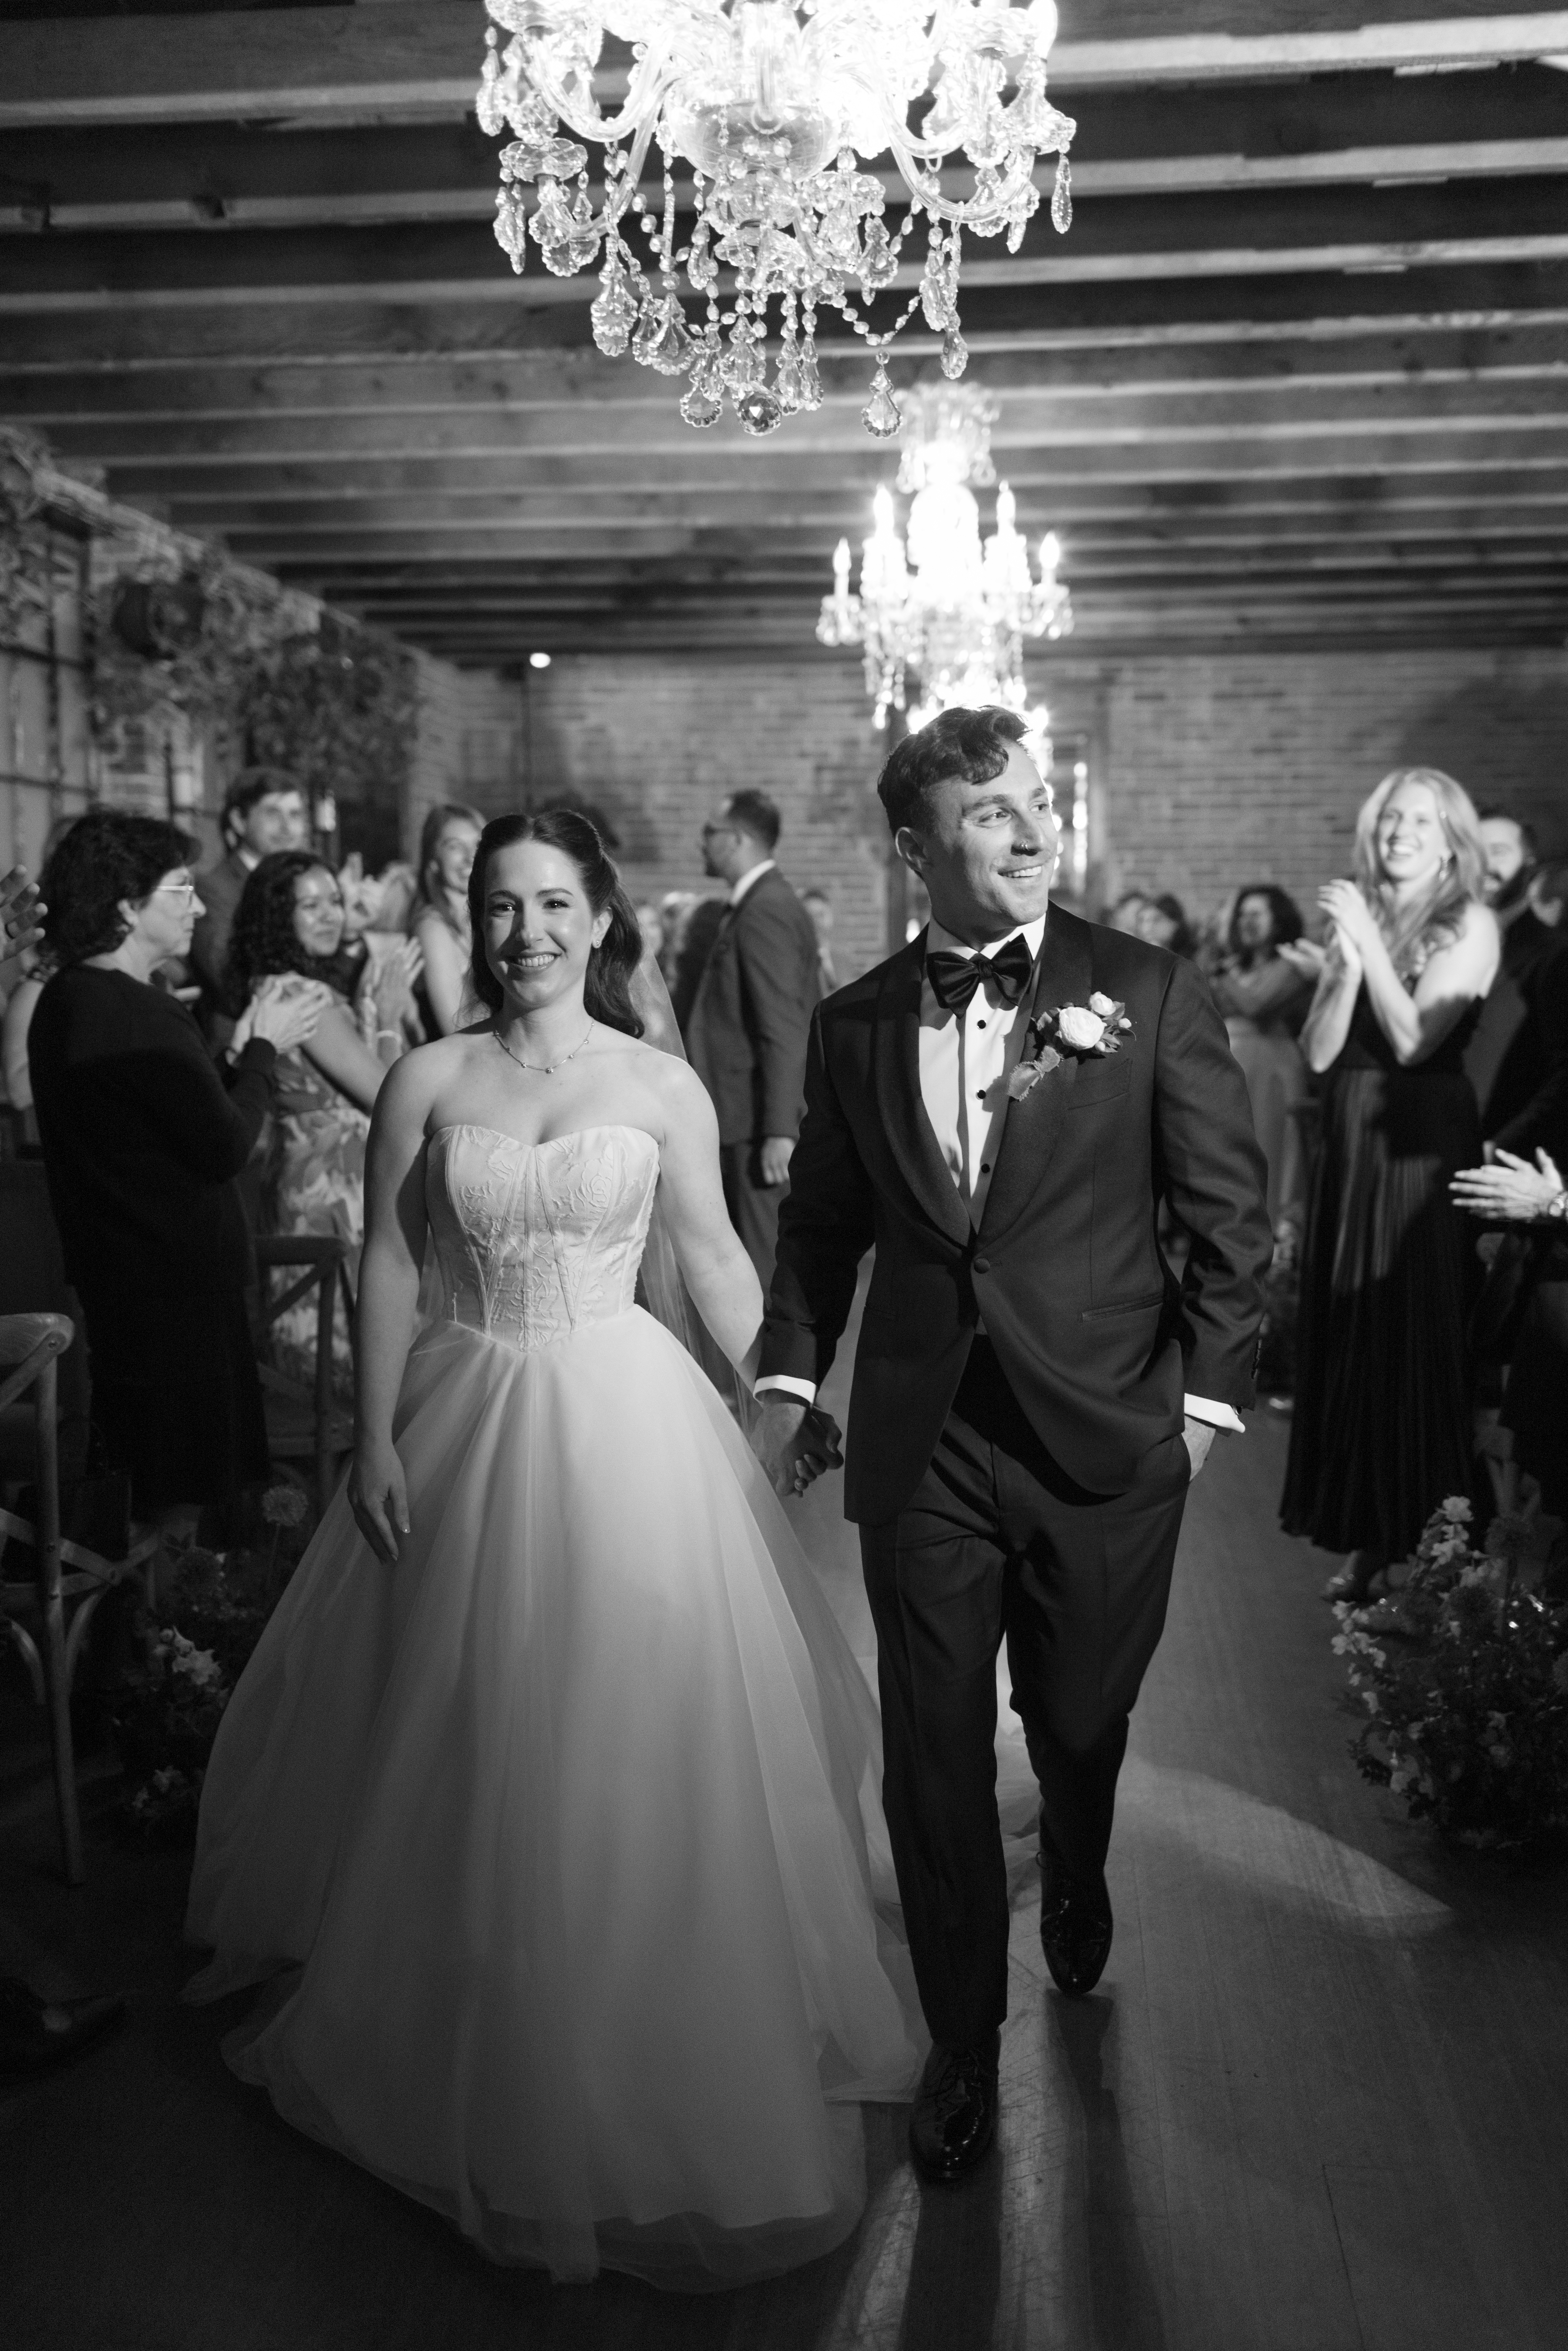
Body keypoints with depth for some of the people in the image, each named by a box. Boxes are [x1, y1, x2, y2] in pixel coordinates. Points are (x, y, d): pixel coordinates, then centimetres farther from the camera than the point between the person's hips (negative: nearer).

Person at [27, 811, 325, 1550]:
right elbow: (225, 1148, -22)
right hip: (175, 1281, -10)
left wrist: (242, 1049, 4)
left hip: (114, 1271, 10)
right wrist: (262, 1047, -8)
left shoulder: (64, 999, 9)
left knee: (145, 1463, 23)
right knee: (187, 1489, 3)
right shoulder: (139, 1013, -24)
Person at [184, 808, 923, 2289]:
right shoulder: (428, 1081, 0)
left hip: (624, 1424, -1)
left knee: (630, 1745, 5)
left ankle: (644, 2064, 28)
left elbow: (714, 1257, 4)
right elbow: (388, 1265, 1)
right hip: (468, 1425, 1)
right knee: (468, 1744, 13)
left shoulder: (660, 1086, -2)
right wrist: (377, 1439, -3)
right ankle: (485, 2052, 37)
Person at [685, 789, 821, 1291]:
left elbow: (784, 1030, -21)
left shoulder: (766, 913, -15)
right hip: (749, 1117, 10)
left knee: (768, 1264, -6)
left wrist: (779, 1130, -23)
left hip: (760, 1123, -10)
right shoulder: (766, 905, 17)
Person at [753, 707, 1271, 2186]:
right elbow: (821, 1219, 14)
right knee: (933, 1756, 7)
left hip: (1106, 1441, -1)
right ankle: (962, 2047, 28)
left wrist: (1206, 1393, -4)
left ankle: (1075, 1886, 52)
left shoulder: (1150, 993, -4)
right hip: (922, 1448, 2)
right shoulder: (855, 1024, 3)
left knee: (1079, 1723, 16)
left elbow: (1231, 1211, -1)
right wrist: (791, 1373, 5)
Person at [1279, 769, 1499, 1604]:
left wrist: (1369, 943, -15)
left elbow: (1414, 1039, -15)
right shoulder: (1353, 917, 10)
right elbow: (1319, 1053, 1)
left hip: (1423, 1150, -5)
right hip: (1351, 1150, 5)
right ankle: (1369, 1542, 20)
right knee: (1350, 1341, 8)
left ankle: (1429, 1550, 12)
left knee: (1417, 1340, 0)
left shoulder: (1470, 924, -4)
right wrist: (1344, 966, -12)